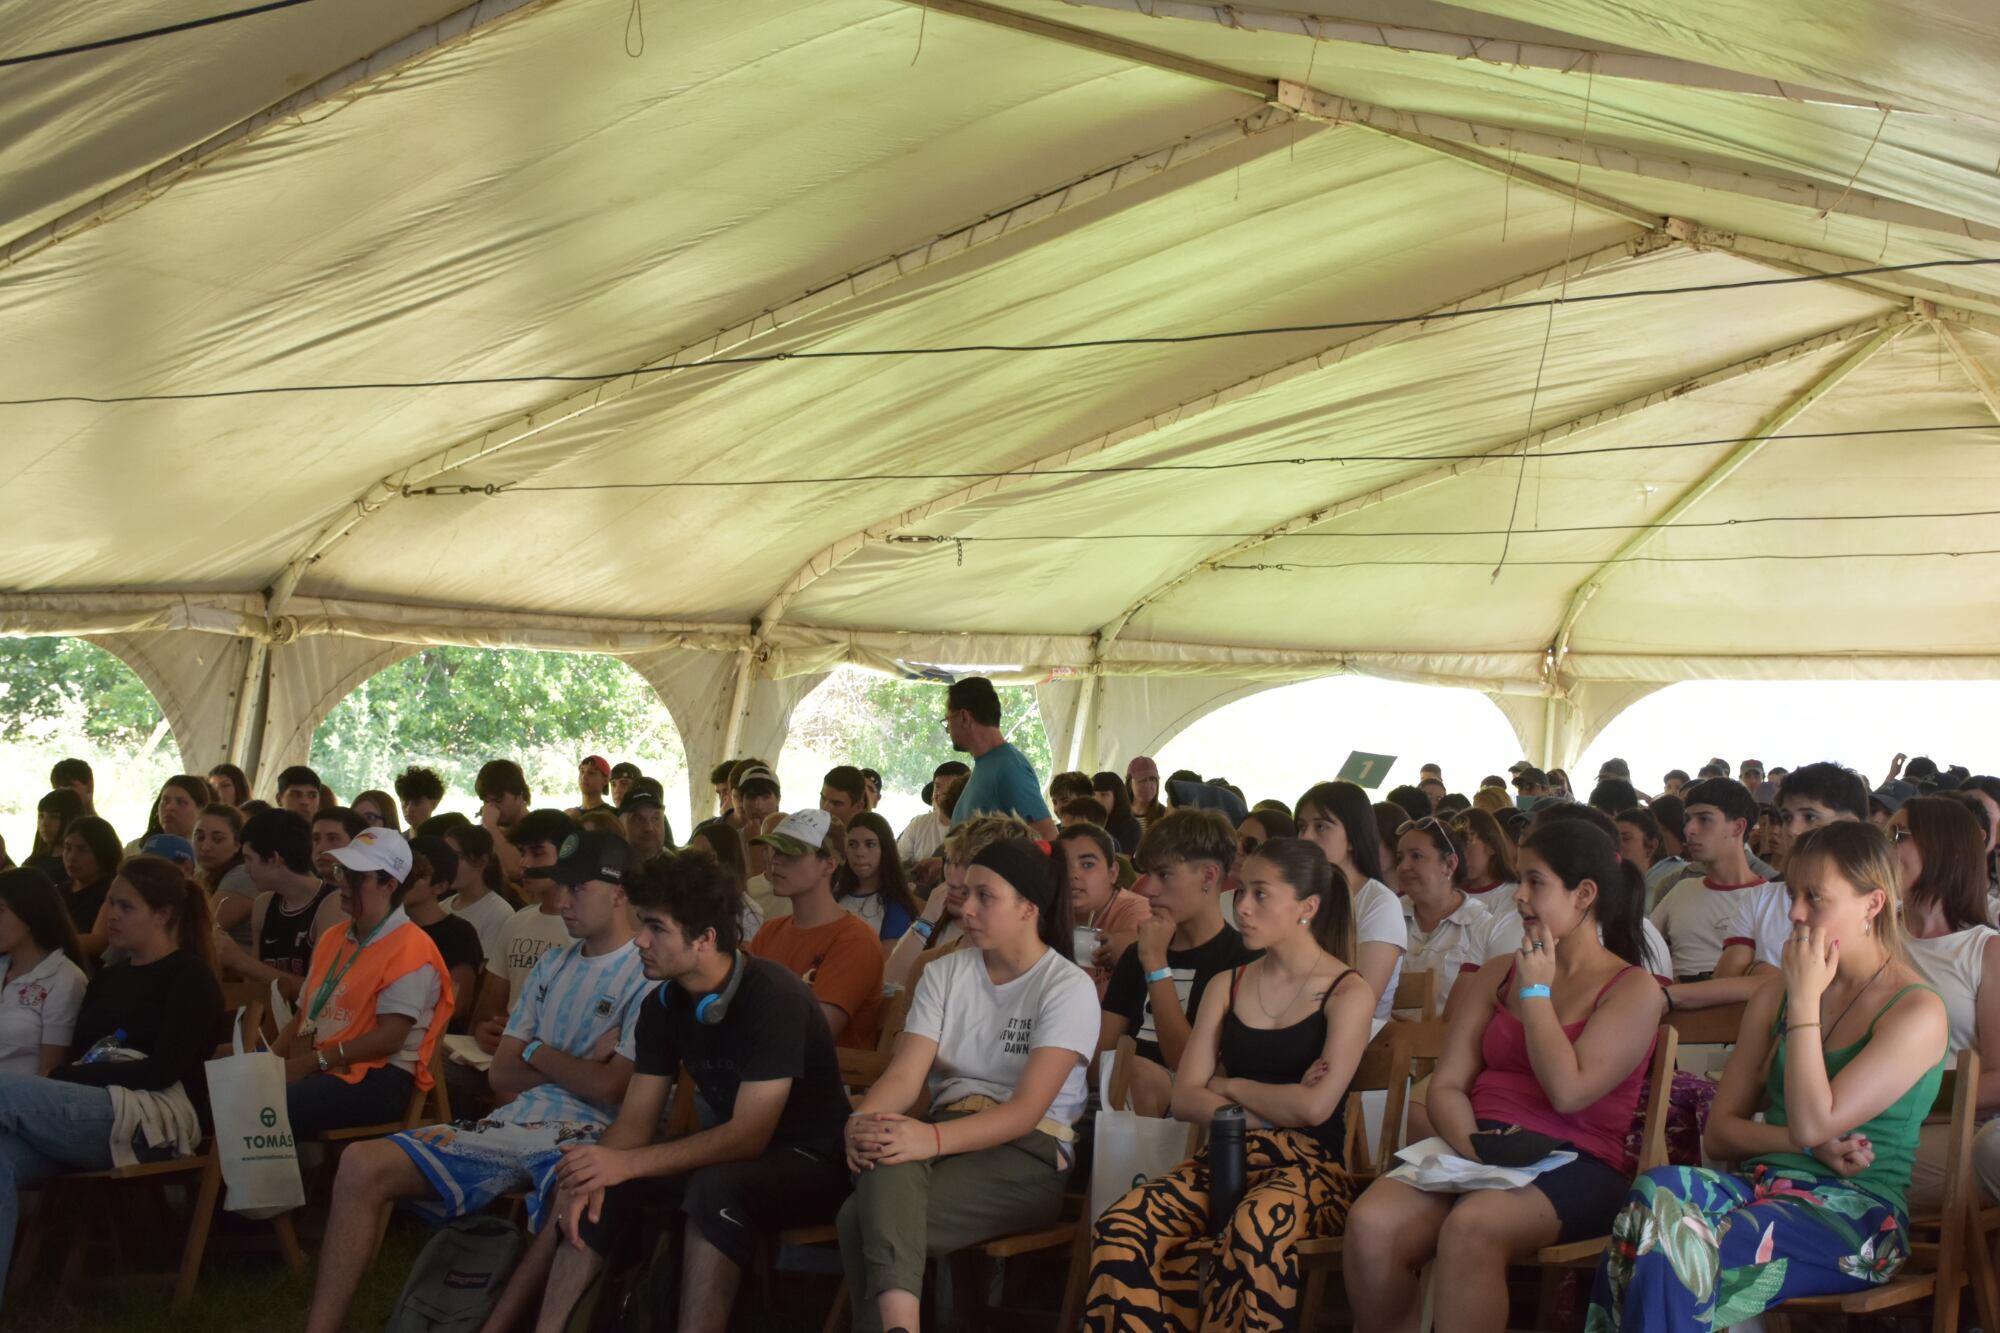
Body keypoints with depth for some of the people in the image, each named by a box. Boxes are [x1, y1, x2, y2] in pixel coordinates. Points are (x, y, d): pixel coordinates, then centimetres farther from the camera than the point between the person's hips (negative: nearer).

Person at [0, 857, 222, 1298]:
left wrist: (79, 1075, -5)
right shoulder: (106, 980, 29)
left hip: (152, 1121, -6)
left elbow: (163, 1071, -7)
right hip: (88, 1112, 6)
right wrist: (67, 1079, -7)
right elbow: (73, 1062, 17)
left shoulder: (190, 975, 5)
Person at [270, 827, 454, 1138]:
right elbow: (304, 1015, 21)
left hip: (376, 1080, -8)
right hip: (319, 1073, 8)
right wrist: (271, 1059, 2)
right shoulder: (332, 939, 21)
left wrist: (314, 1061, -15)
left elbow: (389, 1038, -14)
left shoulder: (409, 948, -7)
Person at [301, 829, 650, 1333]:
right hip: (515, 1122, 7)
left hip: (586, 1136, -7)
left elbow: (610, 1087, -13)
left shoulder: (647, 975, -3)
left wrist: (538, 1054, 4)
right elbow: (502, 1072, 15)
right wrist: (578, 1068, -2)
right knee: (361, 1165, -8)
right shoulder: (553, 964, 20)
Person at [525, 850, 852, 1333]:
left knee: (715, 1189, -36)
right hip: (726, 1152, 7)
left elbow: (750, 1135, -28)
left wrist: (627, 1164, -32)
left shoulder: (772, 996, -24)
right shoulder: (663, 1004, -1)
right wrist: (593, 1175, -22)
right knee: (593, 1188, -10)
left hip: (809, 1162, -7)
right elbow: (637, 1118, 0)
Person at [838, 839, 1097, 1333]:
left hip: (1030, 1153, -4)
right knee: (887, 1153, -36)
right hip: (949, 1134, 4)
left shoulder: (1069, 987, -4)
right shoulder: (944, 974, 12)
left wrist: (933, 1138, -33)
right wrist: (863, 1121, -26)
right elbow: (904, 1075, -1)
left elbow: (1027, 1110, -16)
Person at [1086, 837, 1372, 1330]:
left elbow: (1315, 1107, -12)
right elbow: (1184, 1099, 6)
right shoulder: (1226, 987, 15)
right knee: (1119, 1227, -26)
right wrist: (1274, 1104, -8)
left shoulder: (1347, 993, 0)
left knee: (1252, 1233, -40)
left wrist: (1229, 1086, 2)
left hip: (1310, 1165, -4)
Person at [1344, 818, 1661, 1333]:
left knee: (1469, 1228, -37)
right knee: (1370, 1221, -26)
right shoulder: (1497, 975, 19)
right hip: (1476, 1152, 5)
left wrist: (1536, 991, -3)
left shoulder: (1634, 989, 2)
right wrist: (1472, 1146, -11)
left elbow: (1568, 1091, -13)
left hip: (1574, 1168, -5)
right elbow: (1447, 1085, 10)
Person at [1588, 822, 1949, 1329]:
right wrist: (1809, 1145, -5)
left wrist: (1805, 999, -8)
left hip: (1856, 1210, -5)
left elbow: (1812, 1122, -15)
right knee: (1656, 1191, -31)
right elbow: (1718, 1133, 14)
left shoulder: (1918, 1012, -3)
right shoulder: (1773, 1000, 16)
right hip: (1762, 1184, 6)